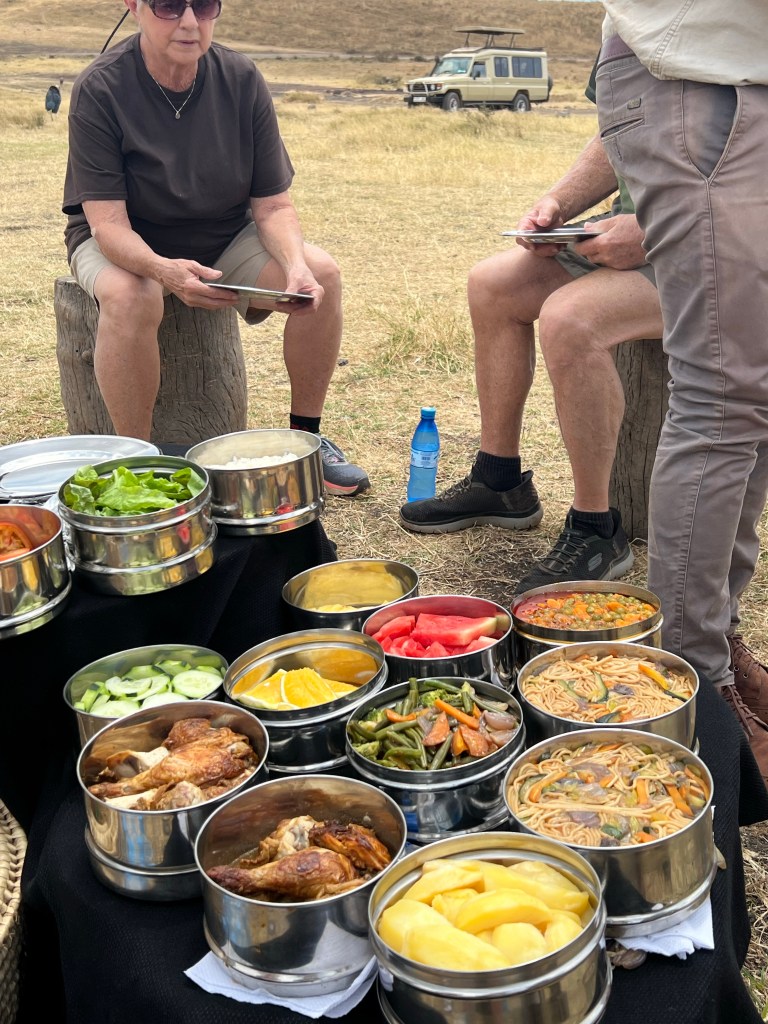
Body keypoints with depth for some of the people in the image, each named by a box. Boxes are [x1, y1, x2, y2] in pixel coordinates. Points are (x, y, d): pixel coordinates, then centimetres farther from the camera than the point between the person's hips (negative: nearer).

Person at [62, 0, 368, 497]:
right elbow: (107, 222, -26)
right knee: (129, 296, -38)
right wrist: (165, 270, -47)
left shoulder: (242, 81, -11)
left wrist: (296, 265, -29)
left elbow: (273, 204, -8)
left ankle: (306, 435, -3)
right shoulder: (101, 89, -20)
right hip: (126, 245, -3)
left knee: (323, 273, -19)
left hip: (223, 238, 4)